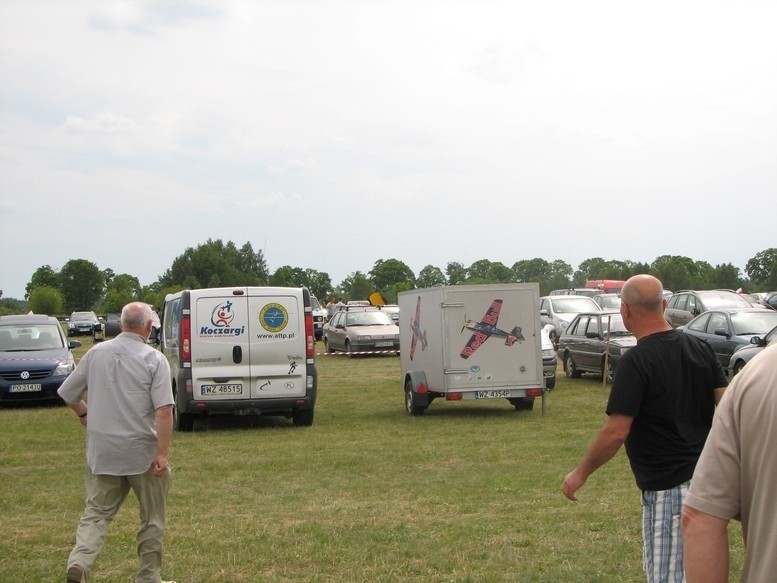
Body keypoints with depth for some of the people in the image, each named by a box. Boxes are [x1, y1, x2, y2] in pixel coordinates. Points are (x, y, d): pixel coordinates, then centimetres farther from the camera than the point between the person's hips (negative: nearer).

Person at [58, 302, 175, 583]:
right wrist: (163, 453, -16)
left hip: (101, 451, 3)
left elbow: (68, 394, 11)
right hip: (142, 452, -3)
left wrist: (84, 414, 30)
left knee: (96, 512, 9)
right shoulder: (153, 359, -10)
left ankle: (80, 560, -14)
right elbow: (164, 410, -18)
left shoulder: (96, 353, 3)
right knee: (152, 519, 12)